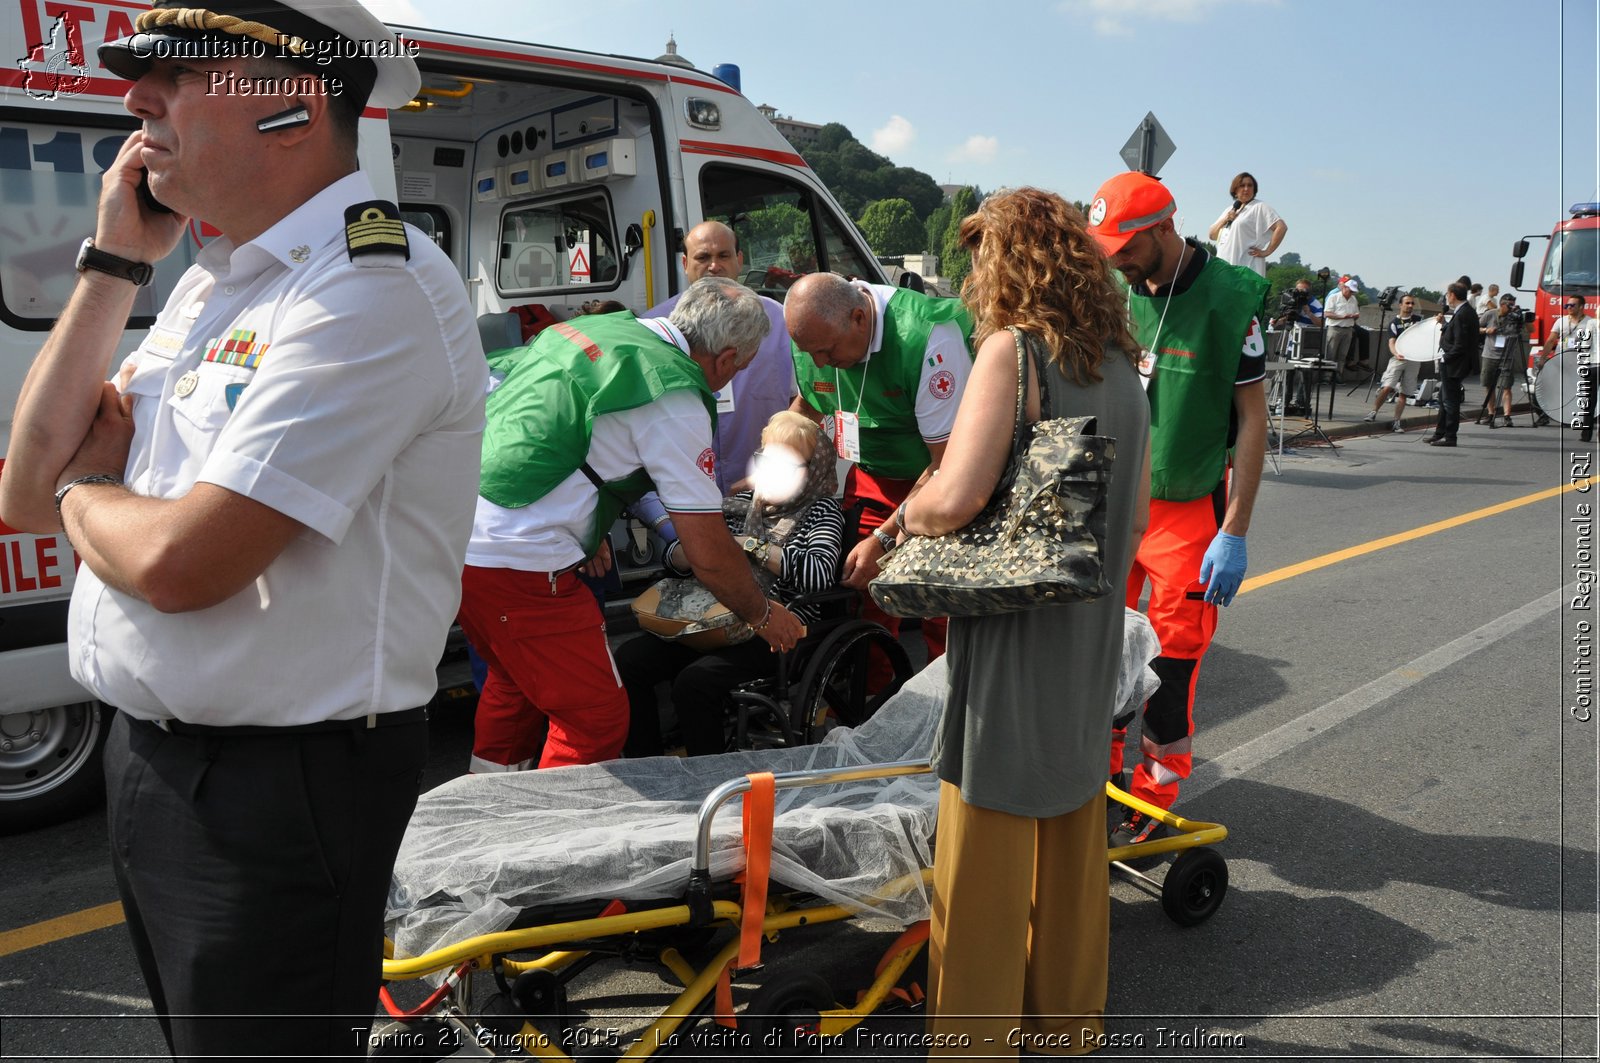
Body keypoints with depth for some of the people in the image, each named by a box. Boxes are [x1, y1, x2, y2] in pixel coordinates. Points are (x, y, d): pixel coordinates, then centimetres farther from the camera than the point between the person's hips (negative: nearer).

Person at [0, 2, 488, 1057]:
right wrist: (114, 265, 3)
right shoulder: (210, 285, 9)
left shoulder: (373, 289, -21)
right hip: (150, 759, 9)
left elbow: (179, 562, -25)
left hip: (276, 791, -9)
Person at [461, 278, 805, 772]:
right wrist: (763, 614, 10)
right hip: (515, 559, -9)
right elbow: (709, 555, -7)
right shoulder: (676, 400, -11)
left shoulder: (603, 326, 13)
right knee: (596, 717, 4)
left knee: (516, 678, 29)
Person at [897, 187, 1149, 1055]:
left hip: (1013, 641, -8)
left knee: (984, 862, 5)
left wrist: (903, 518, -4)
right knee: (1073, 836, 21)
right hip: (1090, 645, 8)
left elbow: (955, 497, -24)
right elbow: (1136, 515, 15)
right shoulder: (1120, 366, 10)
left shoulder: (1012, 350, -14)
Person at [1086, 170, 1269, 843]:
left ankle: (1156, 795, 19)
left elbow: (1252, 418, -10)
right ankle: (1101, 770, 27)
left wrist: (1235, 533, -13)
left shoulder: (1226, 297, -12)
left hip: (1187, 511, -4)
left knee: (1172, 660, 2)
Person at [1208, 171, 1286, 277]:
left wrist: (1266, 251, -12)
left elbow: (1281, 227, -11)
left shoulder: (1259, 207, 0)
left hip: (1247, 267, -7)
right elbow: (1212, 235, 19)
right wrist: (1224, 220, 2)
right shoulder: (1229, 210, 23)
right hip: (1223, 267, 7)